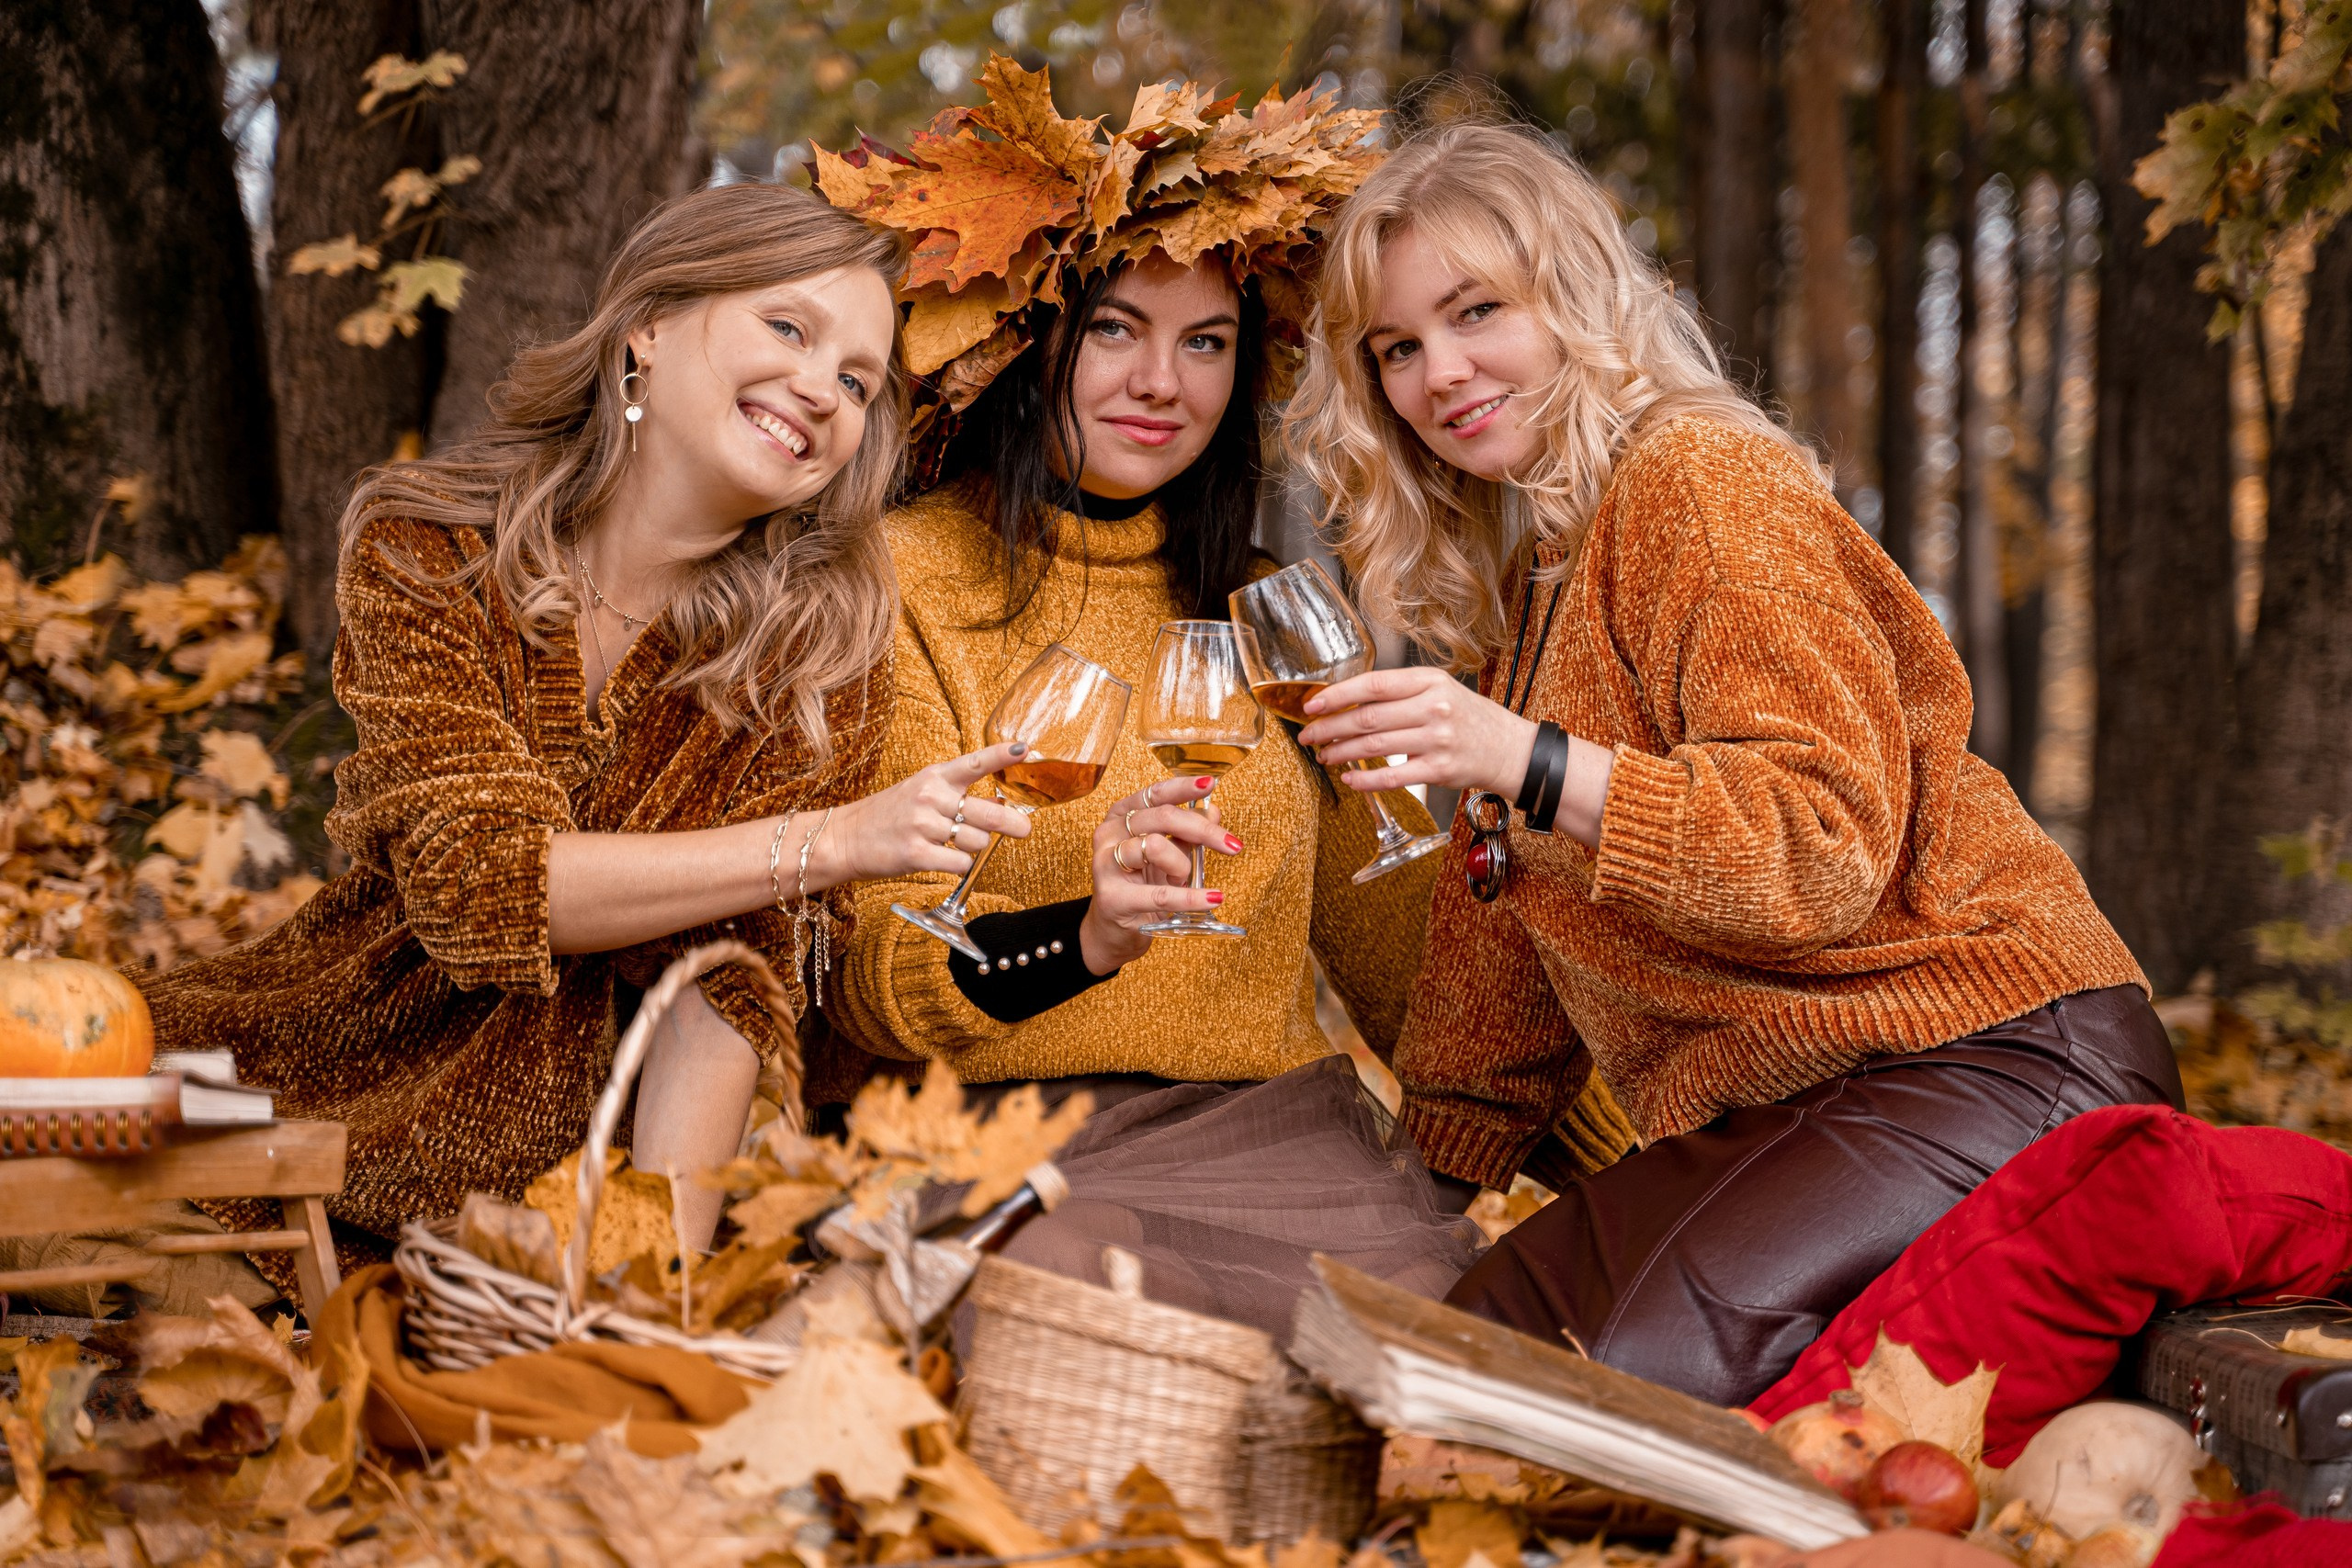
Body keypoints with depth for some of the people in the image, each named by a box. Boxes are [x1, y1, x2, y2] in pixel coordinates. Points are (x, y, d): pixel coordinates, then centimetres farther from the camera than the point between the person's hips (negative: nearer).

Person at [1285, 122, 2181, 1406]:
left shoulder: (1697, 480, -8)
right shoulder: (1531, 581, 21)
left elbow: (1832, 839, -19)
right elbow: (1507, 953, 25)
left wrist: (1527, 763, -28)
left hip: (1984, 1059, -8)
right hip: (1775, 1110, 9)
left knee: (1631, 1386, -29)